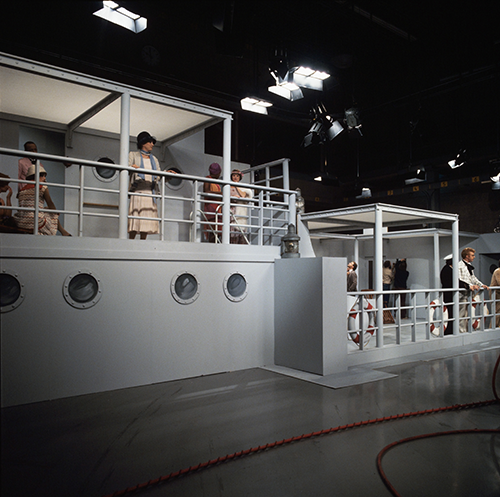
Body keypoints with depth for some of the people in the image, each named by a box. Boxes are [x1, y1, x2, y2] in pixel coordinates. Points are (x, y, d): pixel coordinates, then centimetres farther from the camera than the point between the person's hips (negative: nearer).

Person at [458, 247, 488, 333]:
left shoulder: (469, 266, 17)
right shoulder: (460, 265, -13)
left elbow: (473, 277, 26)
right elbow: (459, 280, -21)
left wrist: (481, 285, 14)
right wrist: (470, 286, -28)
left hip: (468, 293, 10)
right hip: (462, 293, -10)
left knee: (465, 314, 14)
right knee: (462, 314, -7)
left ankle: (465, 331, 21)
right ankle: (462, 332, -3)